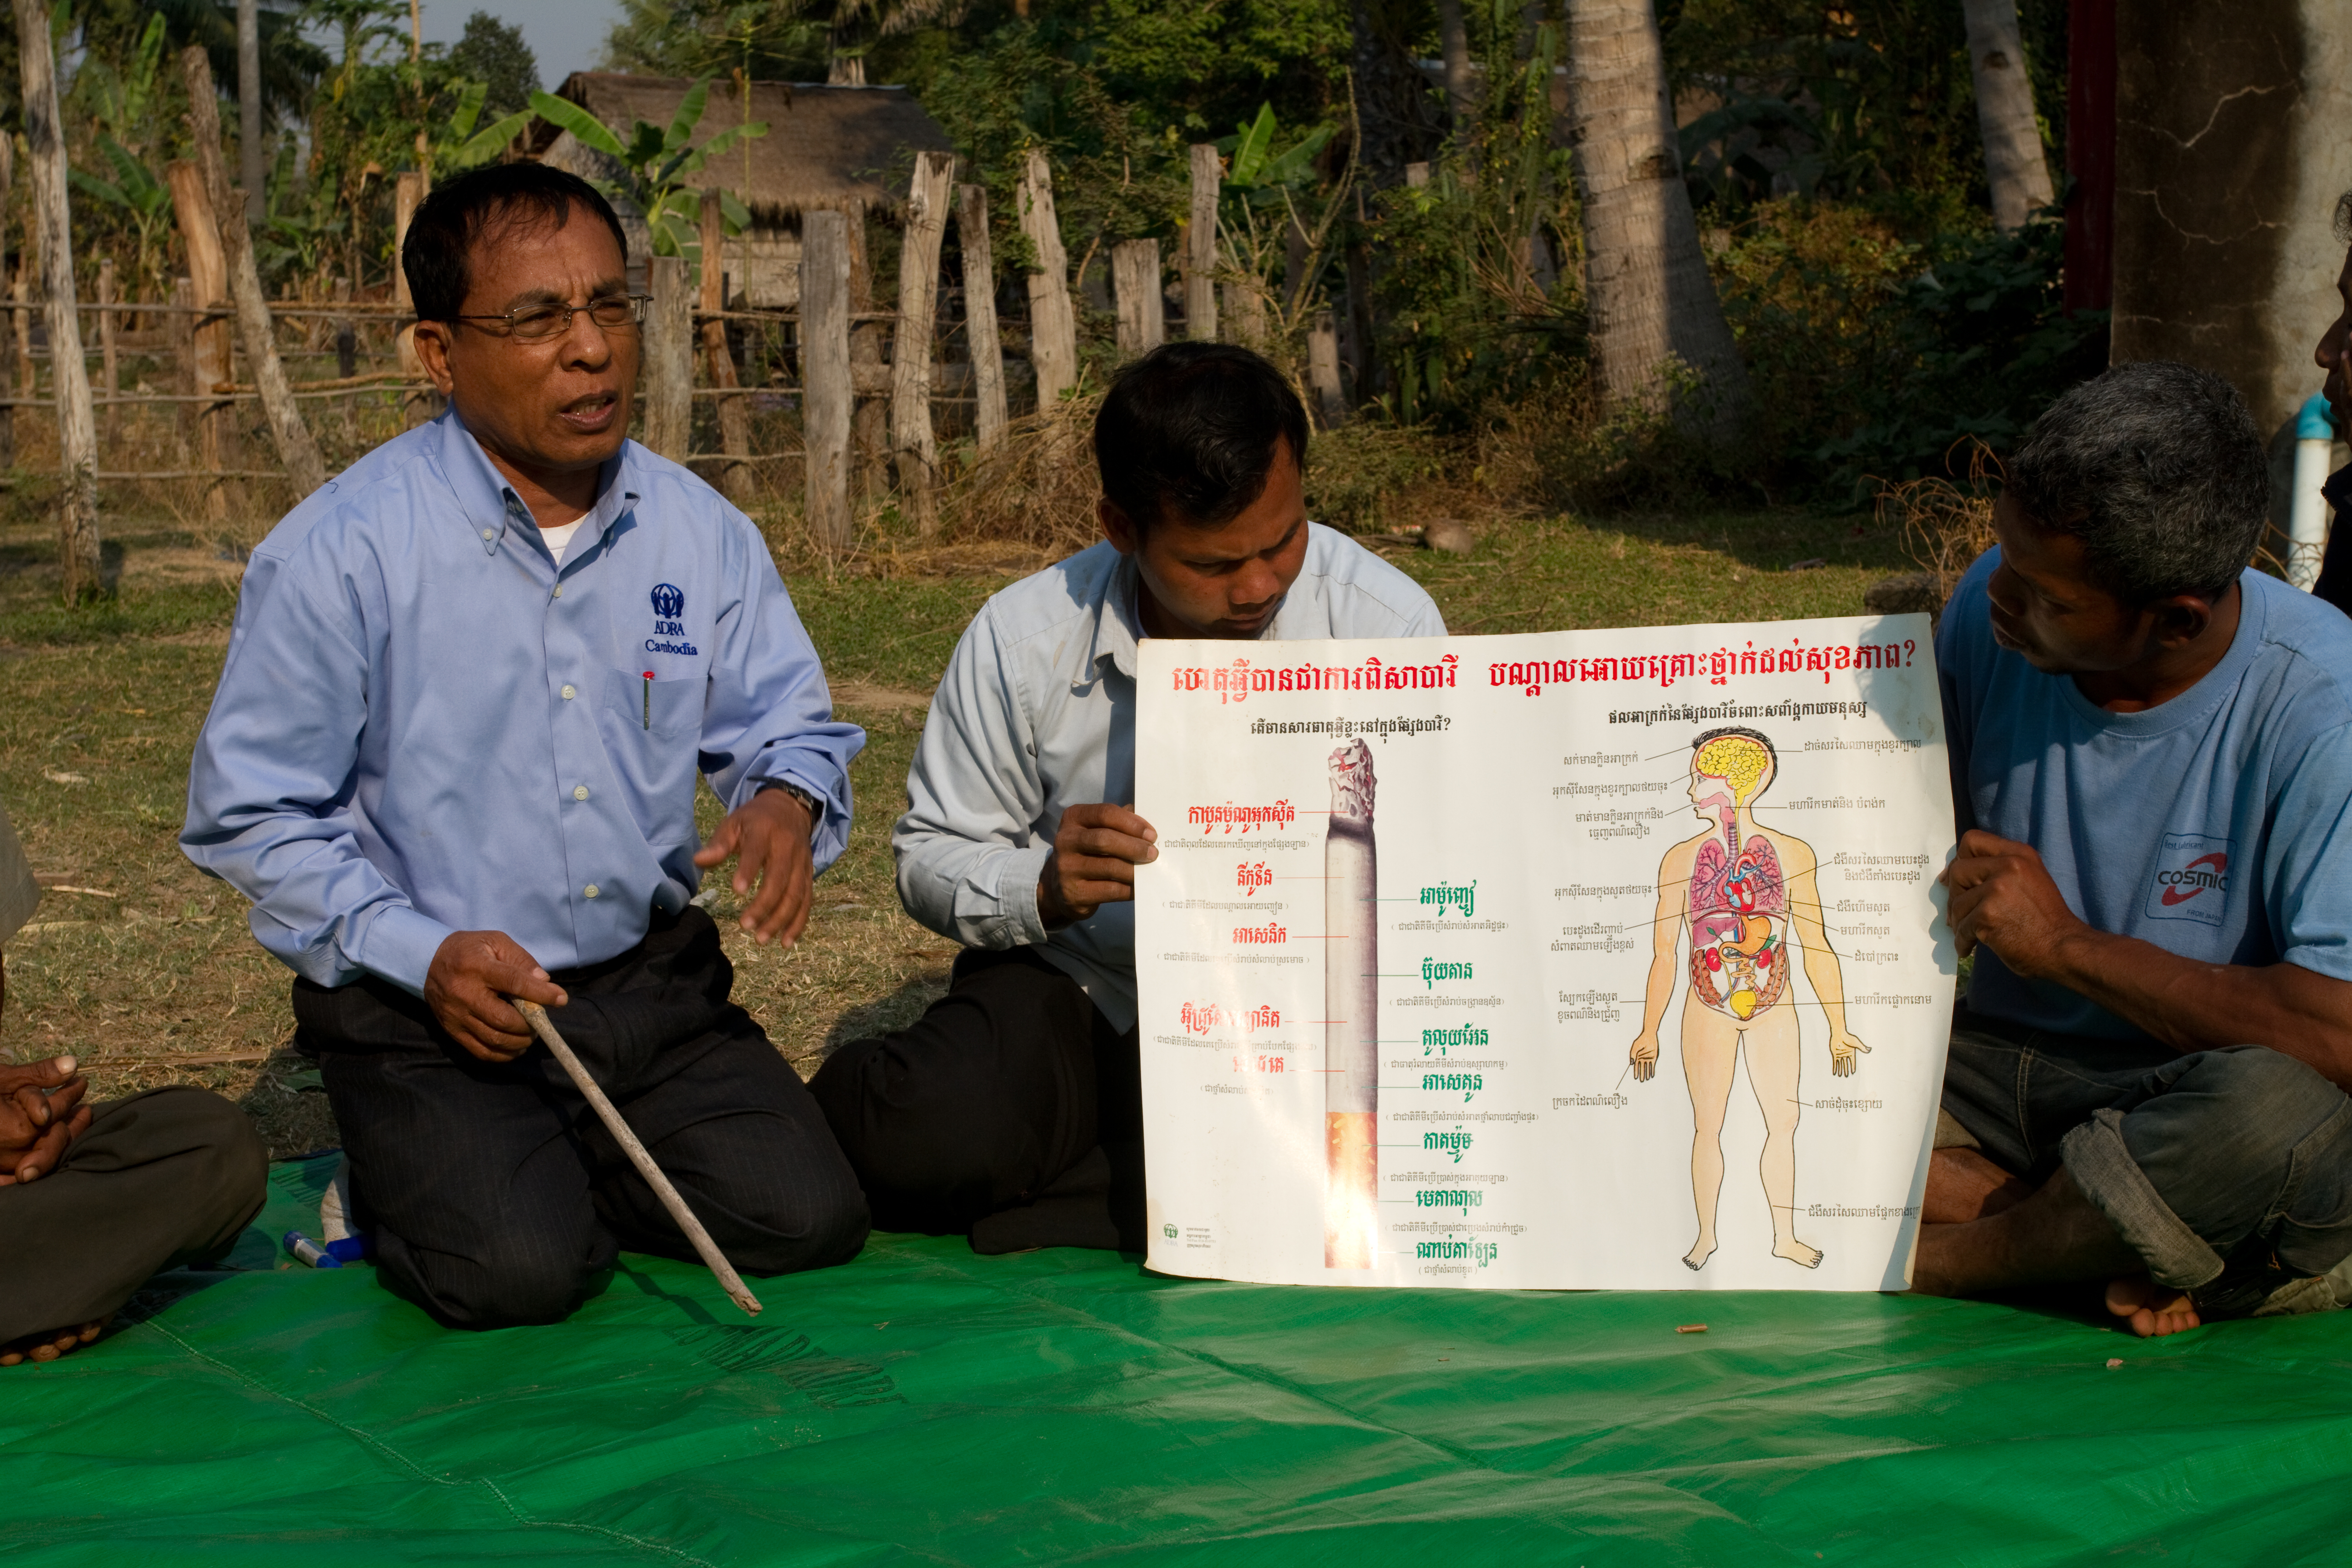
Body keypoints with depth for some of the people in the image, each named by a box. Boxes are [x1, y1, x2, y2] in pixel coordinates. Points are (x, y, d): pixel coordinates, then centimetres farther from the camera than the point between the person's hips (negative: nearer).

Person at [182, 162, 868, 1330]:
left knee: (804, 1219, -12)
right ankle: (419, 1176, 12)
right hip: (425, 1007, -4)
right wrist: (423, 953, -18)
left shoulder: (699, 533, 2)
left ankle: (562, 1174, 17)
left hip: (656, 983, 4)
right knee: (517, 1271, -25)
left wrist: (786, 798, -14)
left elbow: (789, 722, 12)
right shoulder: (348, 548, -11)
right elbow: (246, 812, -6)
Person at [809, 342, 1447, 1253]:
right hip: (1071, 984, 0)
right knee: (925, 1136, -31)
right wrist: (1045, 889, -21)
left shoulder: (1389, 625, -9)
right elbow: (931, 863, 2)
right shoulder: (1021, 640, -7)